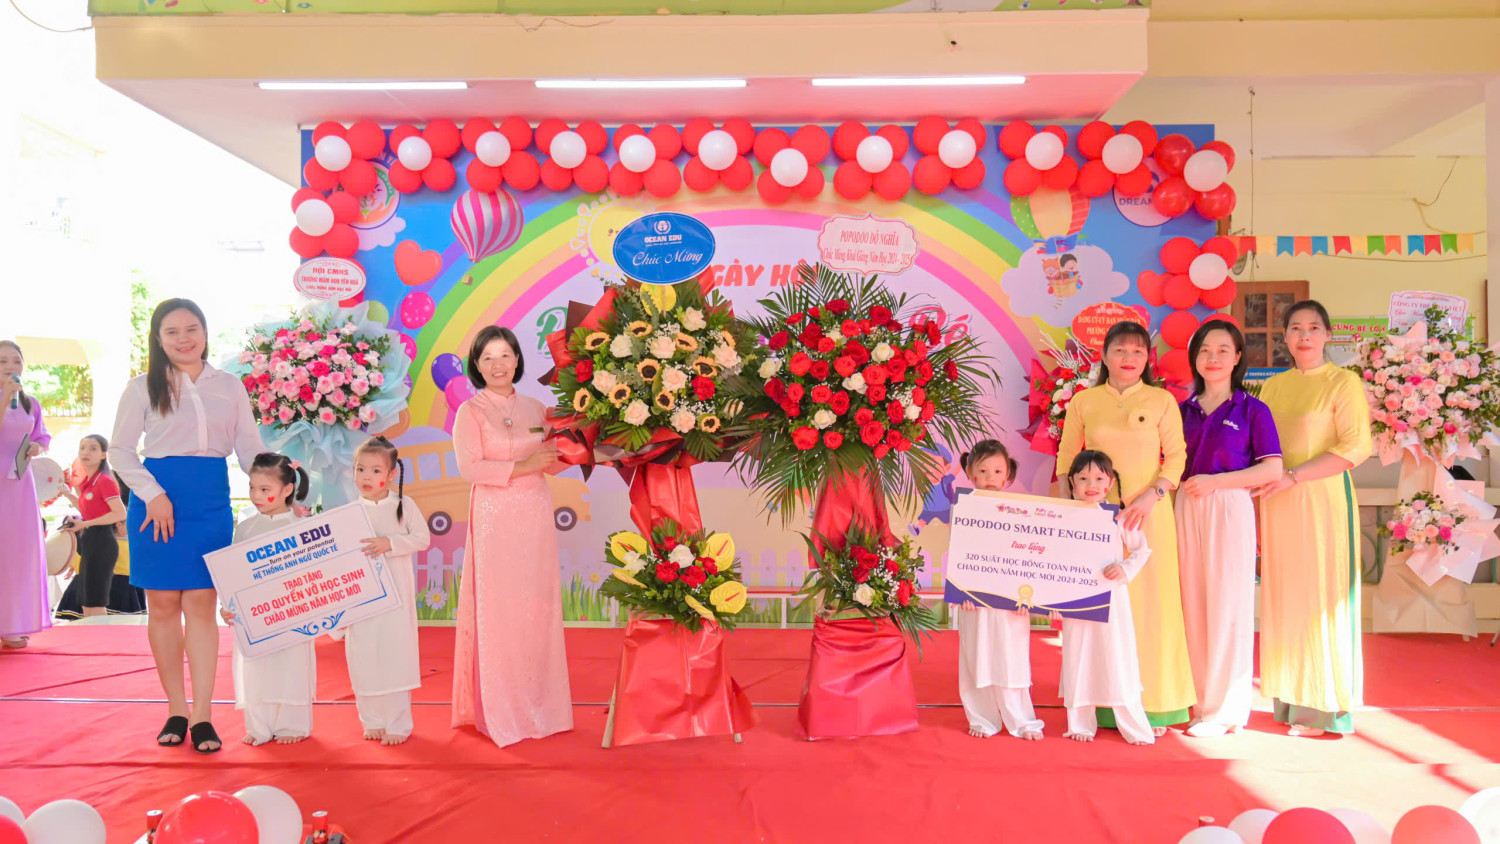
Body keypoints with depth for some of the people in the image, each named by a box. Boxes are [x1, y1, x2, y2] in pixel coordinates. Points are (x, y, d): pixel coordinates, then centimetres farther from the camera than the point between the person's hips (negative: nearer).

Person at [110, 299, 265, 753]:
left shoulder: (229, 386, 10)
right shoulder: (144, 387, 4)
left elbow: (249, 447, 11)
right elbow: (120, 450, 2)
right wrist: (153, 494, -12)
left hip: (211, 503, 1)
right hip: (158, 499, -1)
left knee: (201, 604, -1)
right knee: (163, 605, 3)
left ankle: (202, 716, 1)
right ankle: (176, 710, 14)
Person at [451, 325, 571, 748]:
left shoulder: (534, 408, 12)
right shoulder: (470, 412, -1)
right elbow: (470, 467, -13)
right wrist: (522, 466, -17)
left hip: (536, 516, 4)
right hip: (495, 518, -4)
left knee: (538, 607, 7)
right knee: (498, 611, -1)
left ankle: (539, 704, 17)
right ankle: (501, 712, 9)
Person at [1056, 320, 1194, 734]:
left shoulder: (1162, 401, 4)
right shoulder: (1083, 402, 7)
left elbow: (1176, 455, 2)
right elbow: (1066, 460, 11)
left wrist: (1151, 496, -12)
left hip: (1149, 512, -1)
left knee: (1150, 601, 0)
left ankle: (1153, 705, 10)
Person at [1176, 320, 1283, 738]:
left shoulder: (1252, 410, 0)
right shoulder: (1184, 410, 12)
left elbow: (1273, 469, -7)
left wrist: (1215, 481, -13)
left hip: (1229, 510, -4)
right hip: (1187, 510, 4)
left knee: (1228, 607, -2)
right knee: (1194, 606, 5)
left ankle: (1226, 710, 7)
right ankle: (1205, 700, 16)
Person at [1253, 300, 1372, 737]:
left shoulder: (1343, 382, -2)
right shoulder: (1273, 386, 14)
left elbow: (1356, 447, -11)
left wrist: (1293, 476, -16)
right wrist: (1260, 477, 1)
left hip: (1323, 499, -5)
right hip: (1279, 504, 5)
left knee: (1321, 597, -1)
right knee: (1283, 596, 6)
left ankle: (1323, 706, 10)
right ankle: (1289, 700, 14)